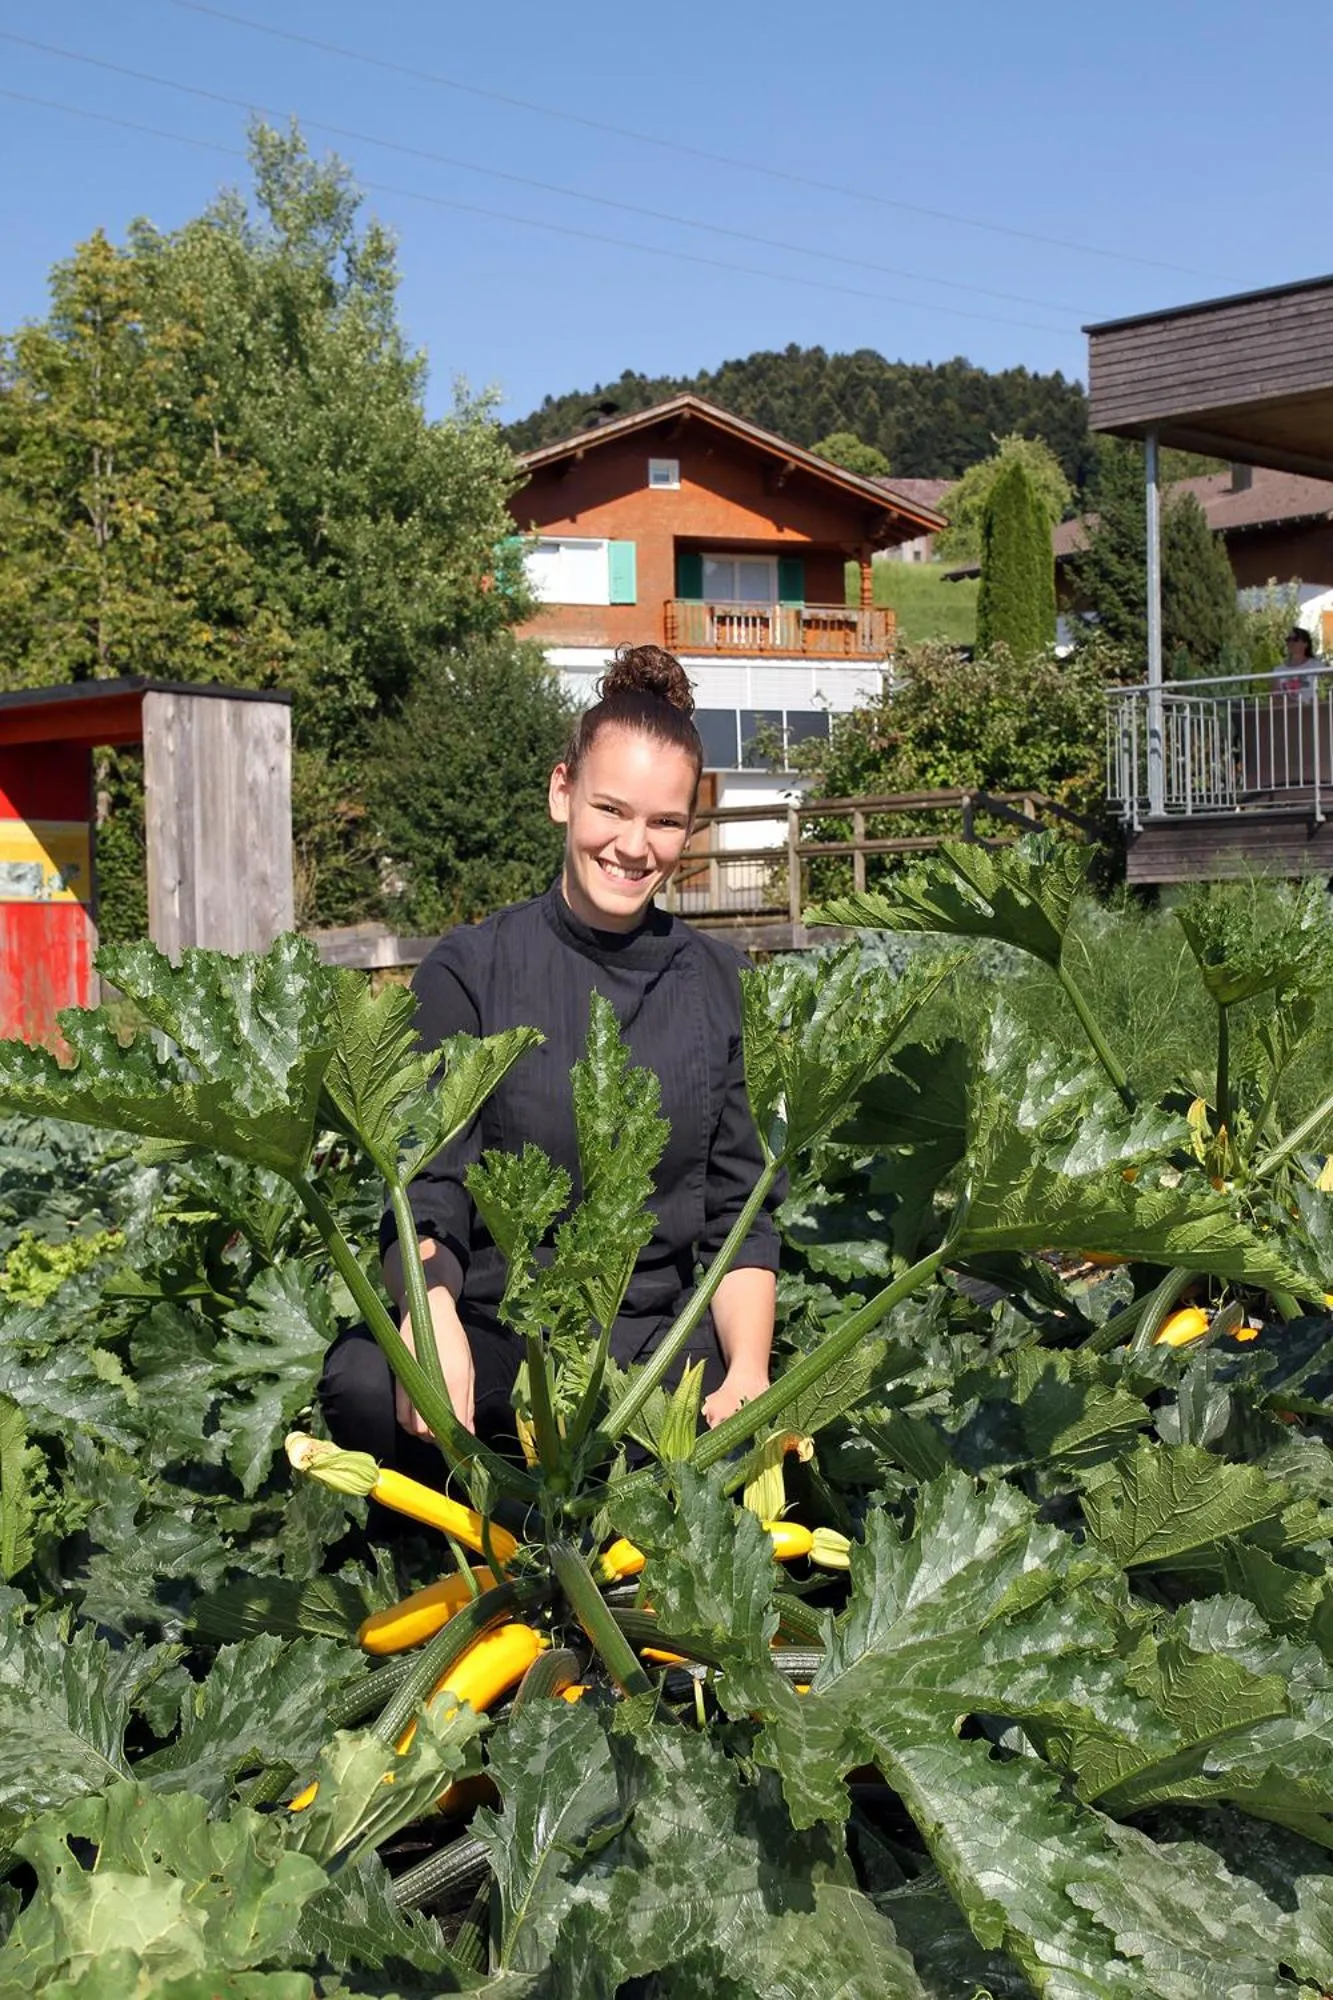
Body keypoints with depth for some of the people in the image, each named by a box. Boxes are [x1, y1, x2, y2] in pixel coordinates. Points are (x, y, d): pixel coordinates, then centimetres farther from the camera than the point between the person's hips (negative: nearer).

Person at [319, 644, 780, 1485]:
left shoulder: (717, 982, 8)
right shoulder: (471, 969, 0)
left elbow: (741, 1210, 8)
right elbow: (425, 1190, -7)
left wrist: (747, 1374, -8)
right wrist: (434, 1323, -29)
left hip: (655, 1337, 2)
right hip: (490, 1331, -1)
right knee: (364, 1381, -34)